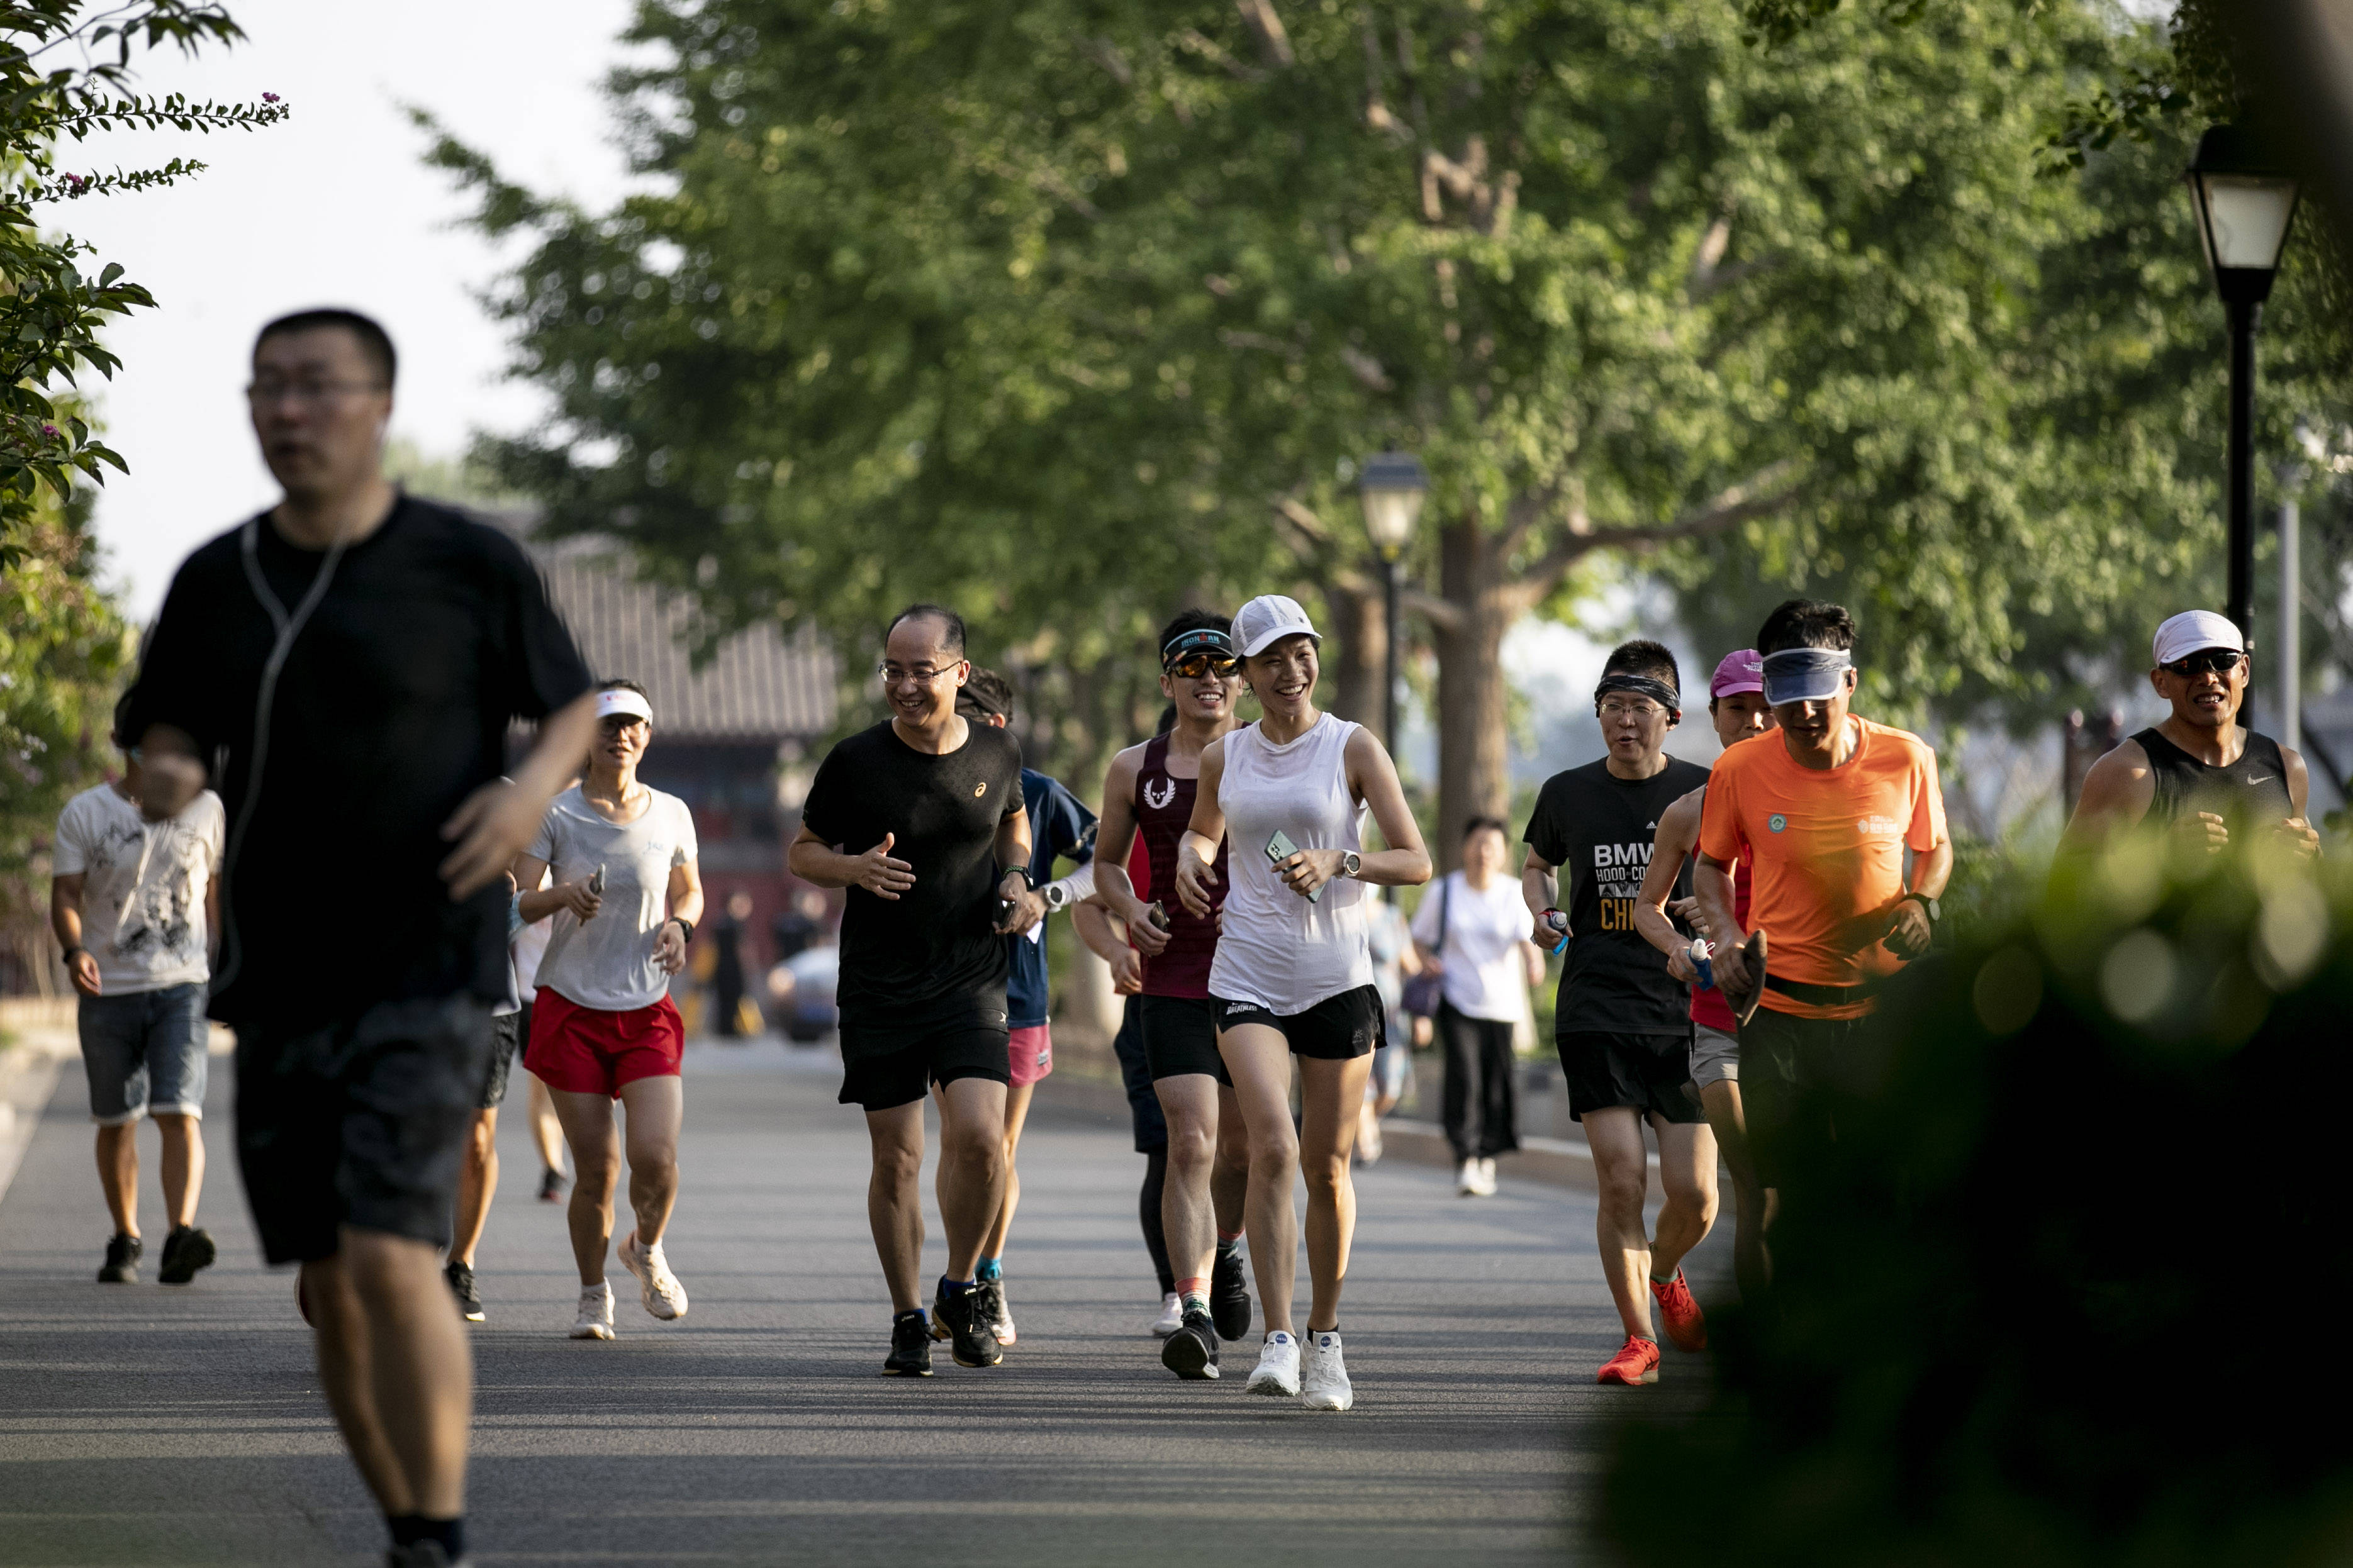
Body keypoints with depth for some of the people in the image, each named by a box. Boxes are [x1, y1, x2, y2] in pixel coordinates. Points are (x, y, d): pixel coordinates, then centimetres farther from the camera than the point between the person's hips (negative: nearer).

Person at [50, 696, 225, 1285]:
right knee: (117, 1123, 9)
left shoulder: (205, 808, 6)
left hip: (183, 987, -1)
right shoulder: (84, 814, 1)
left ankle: (180, 1238, -28)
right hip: (109, 991, 1)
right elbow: (65, 896, -4)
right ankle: (125, 1238, 27)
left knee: (180, 1114, -17)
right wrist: (75, 950, -24)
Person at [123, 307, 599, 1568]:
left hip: (428, 971, -5)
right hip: (280, 980, 5)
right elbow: (168, 744, 14)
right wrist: (167, 781, -10)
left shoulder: (470, 565, -5)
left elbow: (576, 707, 7)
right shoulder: (216, 582, 5)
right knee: (330, 1287, 8)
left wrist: (533, 789, -14)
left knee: (390, 1258, -18)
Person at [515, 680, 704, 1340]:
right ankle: (593, 1295, 18)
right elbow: (516, 904, -8)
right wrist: (563, 894, -28)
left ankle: (646, 1250, 18)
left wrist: (680, 924, -2)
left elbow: (690, 890, 20)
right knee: (596, 1169, -4)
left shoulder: (670, 815, 5)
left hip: (648, 1012, 2)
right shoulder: (555, 814, -3)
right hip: (570, 1008, -1)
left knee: (657, 1156, -14)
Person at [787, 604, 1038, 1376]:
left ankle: (960, 1293, 7)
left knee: (979, 1136, -16)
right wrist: (855, 869, -15)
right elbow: (801, 852, 6)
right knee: (896, 1160, 2)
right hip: (877, 988, -1)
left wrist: (1016, 880, 2)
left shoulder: (996, 754, 1)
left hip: (971, 982, 1)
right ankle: (908, 1320, 18)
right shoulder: (855, 762, -6)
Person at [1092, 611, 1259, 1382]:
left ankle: (1226, 1249, 44)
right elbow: (1108, 862, 17)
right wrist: (1130, 912, -3)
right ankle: (1195, 1313, -19)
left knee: (1241, 1150, 13)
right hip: (1173, 983, -1)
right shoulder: (1135, 770, 5)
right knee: (1191, 1144, -15)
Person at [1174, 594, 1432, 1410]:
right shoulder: (1224, 757, 8)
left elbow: (1416, 862, -4)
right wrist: (1190, 861, 7)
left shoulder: (1354, 748, -1)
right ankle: (1277, 1340, -18)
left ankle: (1326, 1340, 23)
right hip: (1249, 976, 1)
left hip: (1338, 977, -1)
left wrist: (1339, 863, -19)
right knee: (1273, 1146, -18)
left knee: (1327, 1166, 5)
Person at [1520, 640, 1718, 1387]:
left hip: (1684, 1012, 0)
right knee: (1620, 1179, -11)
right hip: (1596, 1010, 0)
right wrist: (1546, 913, 4)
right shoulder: (1568, 794, 6)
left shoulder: (1703, 792, 1)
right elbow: (1537, 865, 25)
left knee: (1693, 1193, -3)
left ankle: (1665, 1275, 31)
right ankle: (1637, 1339, 3)